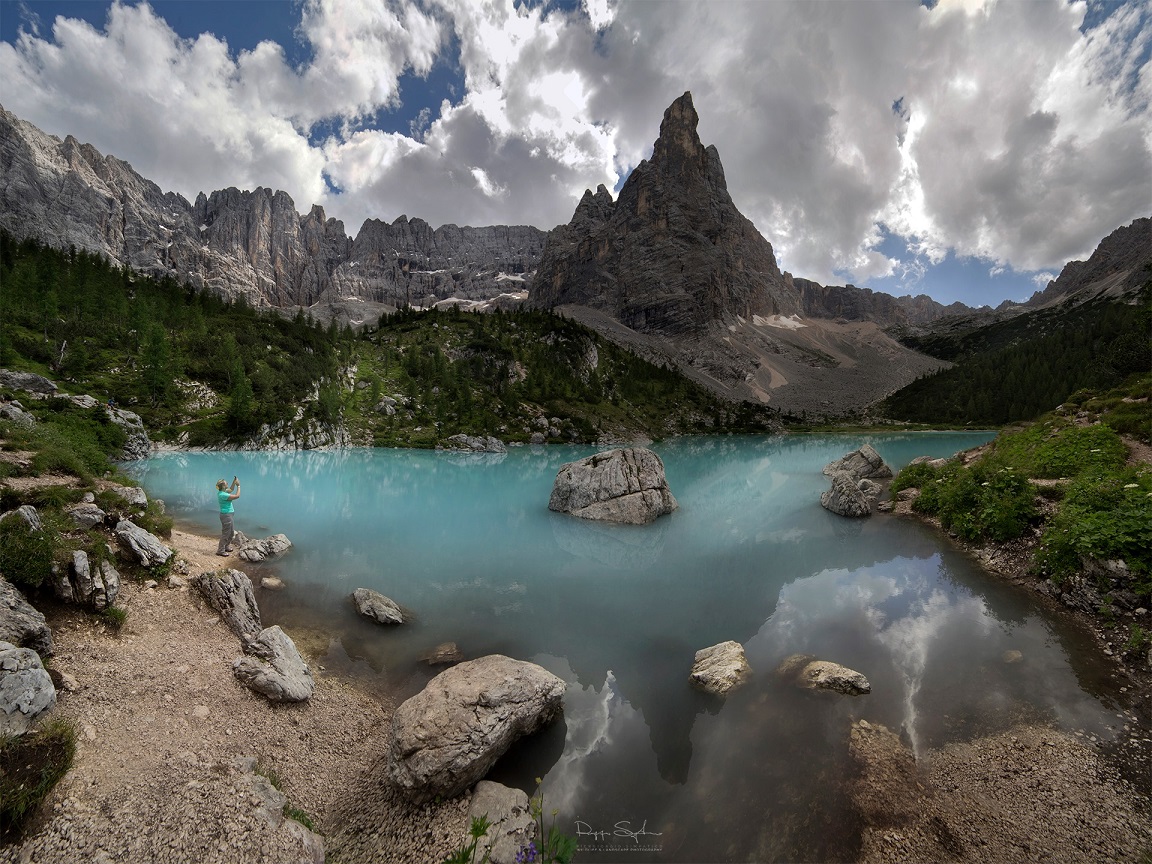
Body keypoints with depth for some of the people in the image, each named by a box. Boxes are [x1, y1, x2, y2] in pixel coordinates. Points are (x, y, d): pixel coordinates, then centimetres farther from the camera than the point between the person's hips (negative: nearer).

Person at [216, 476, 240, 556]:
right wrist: (238, 486, -13)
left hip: (227, 515, 10)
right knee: (225, 533, -1)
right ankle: (220, 550, 8)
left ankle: (226, 547, 34)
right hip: (226, 515, -10)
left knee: (231, 532, 21)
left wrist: (234, 481, 12)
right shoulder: (223, 495, -24)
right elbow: (237, 496, -23)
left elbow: (231, 489, 24)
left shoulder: (222, 492, 5)